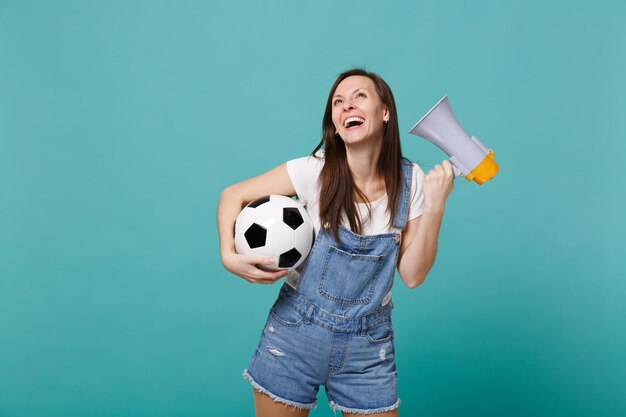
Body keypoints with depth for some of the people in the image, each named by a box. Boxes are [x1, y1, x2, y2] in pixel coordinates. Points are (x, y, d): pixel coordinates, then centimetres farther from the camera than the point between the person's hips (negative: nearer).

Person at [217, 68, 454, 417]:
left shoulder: (410, 180, -7)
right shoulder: (314, 170, -15)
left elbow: (412, 274, -8)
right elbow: (233, 196, -6)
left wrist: (435, 204, -16)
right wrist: (229, 256, -21)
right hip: (296, 332, -1)